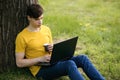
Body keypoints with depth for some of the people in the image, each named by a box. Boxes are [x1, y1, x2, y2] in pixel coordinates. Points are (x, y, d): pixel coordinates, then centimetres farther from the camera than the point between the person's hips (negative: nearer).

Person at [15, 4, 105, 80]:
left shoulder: (46, 29, 10)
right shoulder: (22, 37, -8)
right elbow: (19, 63, -8)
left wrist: (52, 49, -5)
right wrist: (40, 59, -17)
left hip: (53, 62, 7)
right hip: (41, 69, -6)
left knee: (82, 58, -15)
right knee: (70, 64, -32)